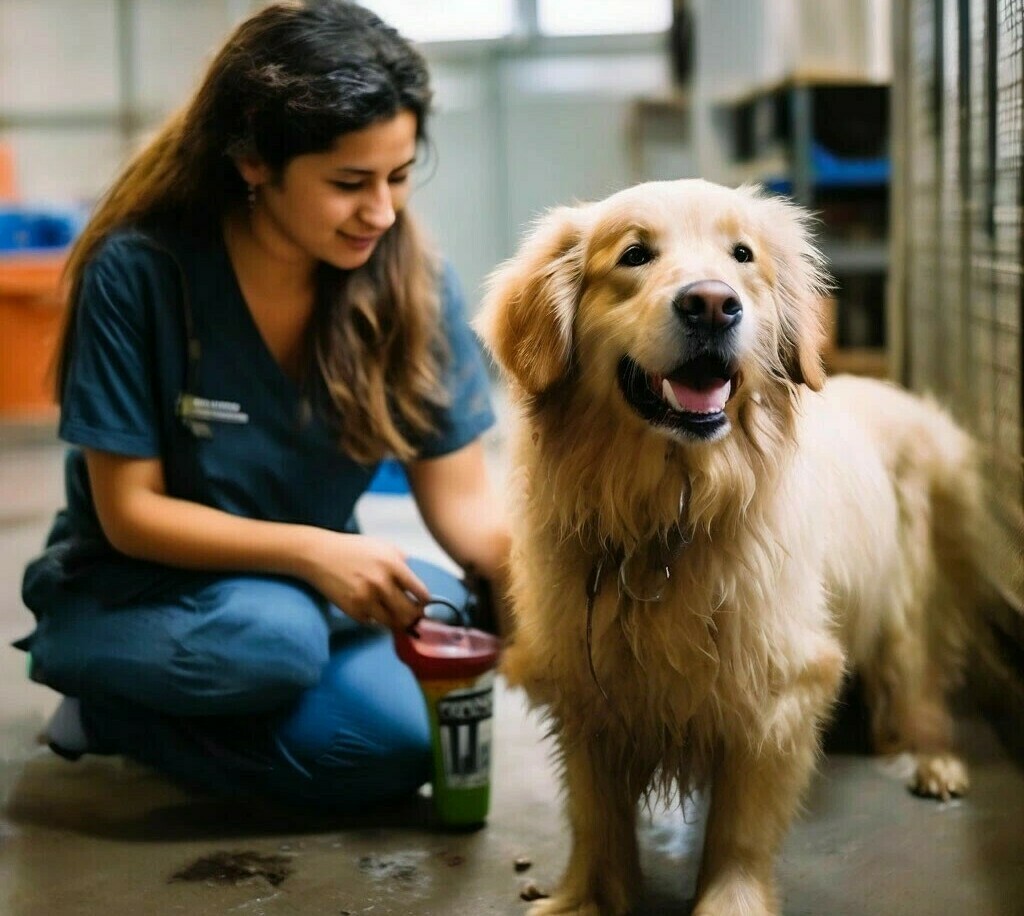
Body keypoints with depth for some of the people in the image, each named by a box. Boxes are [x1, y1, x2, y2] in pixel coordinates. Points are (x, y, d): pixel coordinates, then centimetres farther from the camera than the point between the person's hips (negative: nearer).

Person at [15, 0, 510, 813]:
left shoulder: (413, 284, -12)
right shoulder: (137, 272, -21)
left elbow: (462, 501, -10)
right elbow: (129, 510, -17)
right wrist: (311, 551, -30)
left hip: (313, 582, 4)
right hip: (132, 590, -4)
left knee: (394, 742, -26)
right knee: (268, 638, -37)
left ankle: (124, 723, 0)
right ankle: (107, 703, -3)